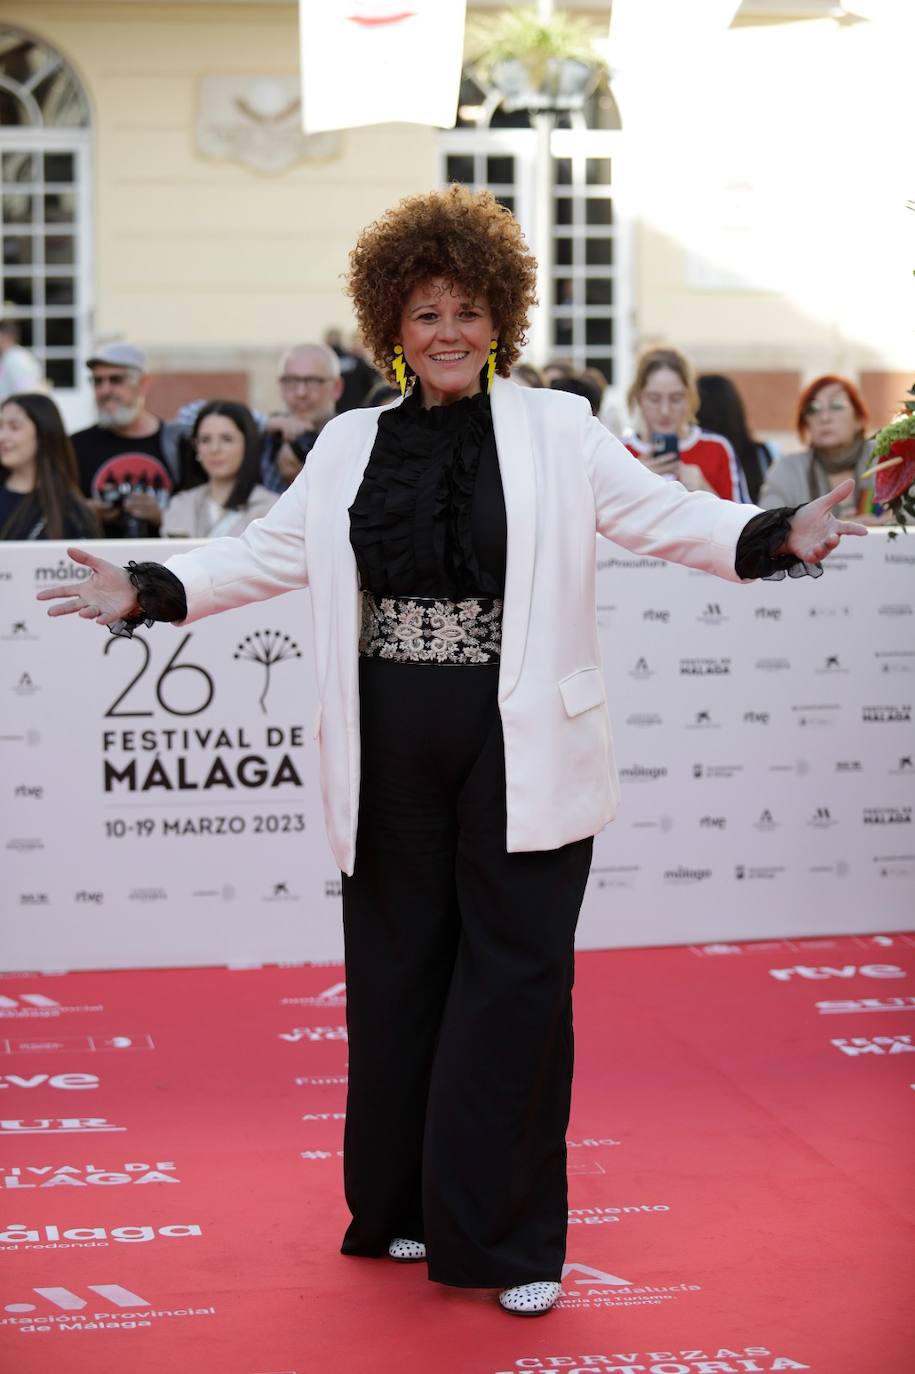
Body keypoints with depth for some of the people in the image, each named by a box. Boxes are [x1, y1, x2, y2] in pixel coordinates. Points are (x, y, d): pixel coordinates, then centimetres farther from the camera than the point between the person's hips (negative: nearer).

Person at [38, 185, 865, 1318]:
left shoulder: (558, 431, 3)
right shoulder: (352, 447, 11)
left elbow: (666, 516, -2)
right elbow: (272, 551, 13)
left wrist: (777, 538, -17)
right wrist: (148, 592, 4)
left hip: (521, 751, -2)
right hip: (393, 754, 3)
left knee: (516, 979, -2)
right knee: (397, 971, 9)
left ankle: (509, 1236, 8)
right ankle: (403, 1208, 24)